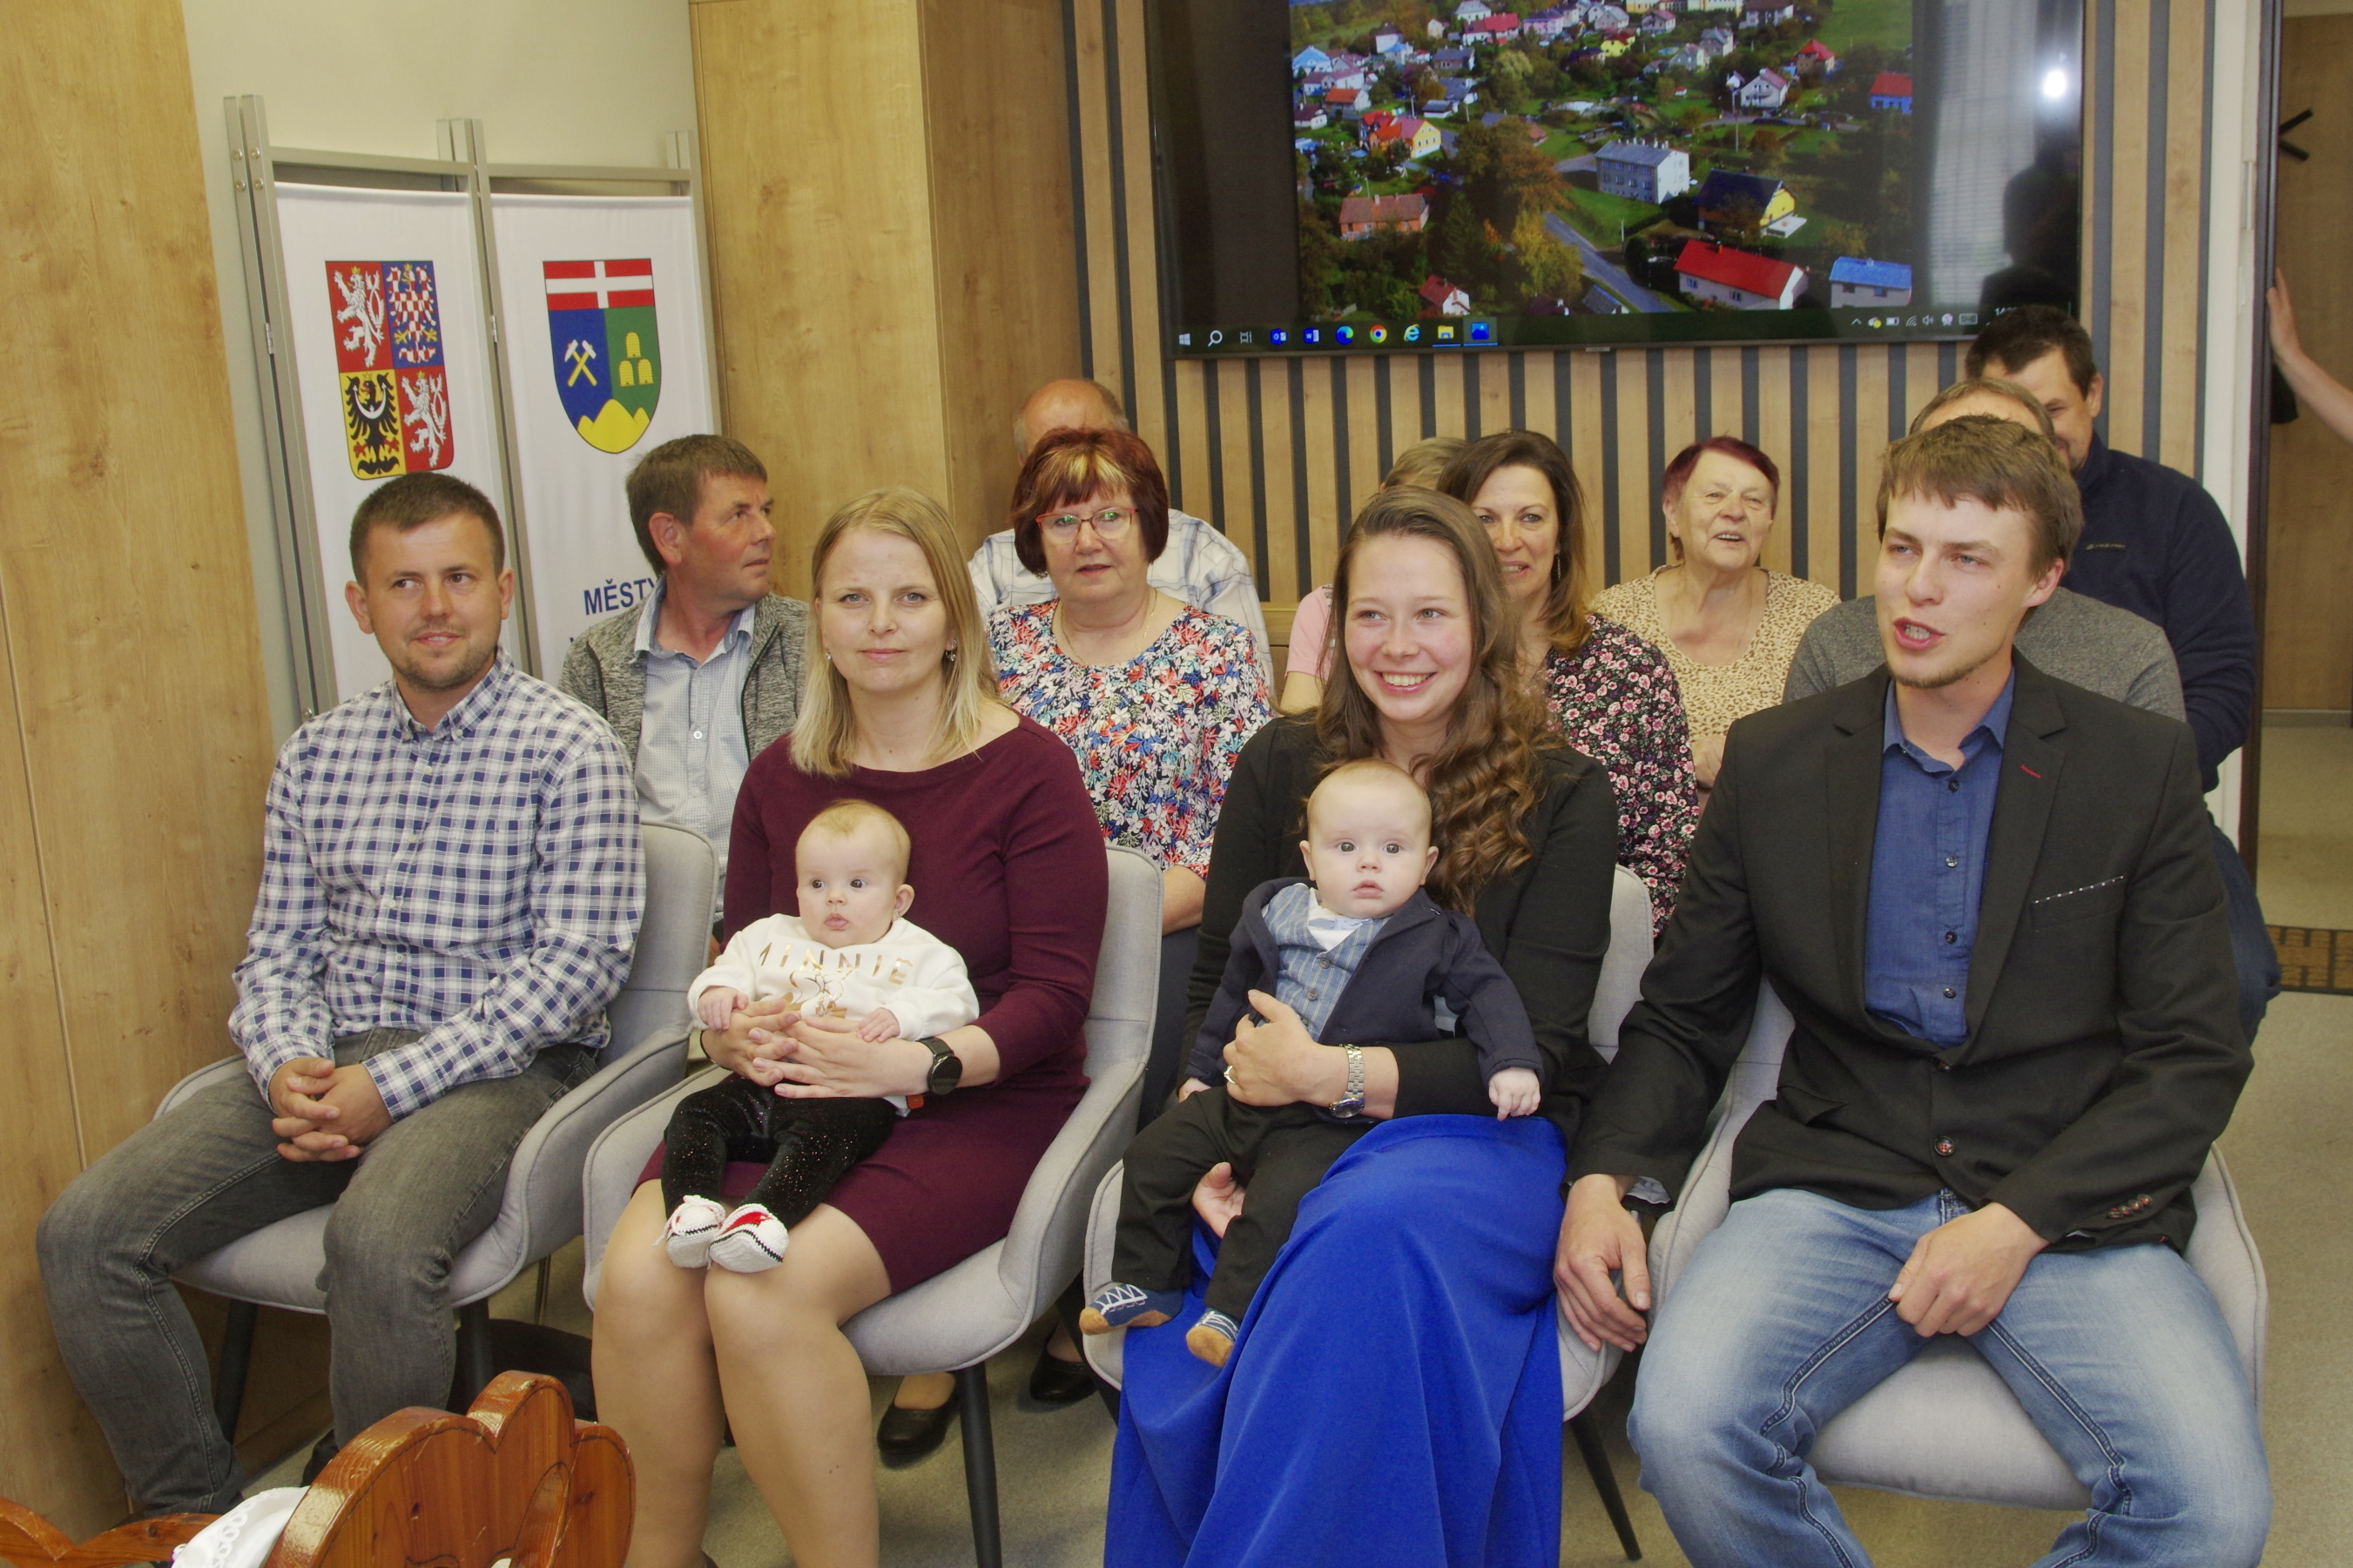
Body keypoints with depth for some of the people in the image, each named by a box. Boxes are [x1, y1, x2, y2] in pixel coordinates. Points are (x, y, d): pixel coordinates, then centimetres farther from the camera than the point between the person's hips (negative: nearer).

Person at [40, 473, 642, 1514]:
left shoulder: (567, 748, -4)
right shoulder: (316, 754, 14)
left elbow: (578, 961, -11)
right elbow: (276, 949, 14)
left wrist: (392, 1085, -17)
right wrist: (286, 1063, -9)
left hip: (501, 1064, -5)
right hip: (327, 1061, 6)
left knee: (376, 1243, -35)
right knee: (85, 1232, -12)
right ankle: (194, 1521, 6)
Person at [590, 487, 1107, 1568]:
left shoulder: (1024, 768, -3)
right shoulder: (782, 778, 12)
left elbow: (1054, 992, -7)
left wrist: (917, 1064, -22)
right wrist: (732, 1031, -6)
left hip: (978, 1105, -4)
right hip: (791, 1099, 5)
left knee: (761, 1294, -29)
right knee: (638, 1273, -23)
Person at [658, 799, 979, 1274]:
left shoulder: (916, 952, 16)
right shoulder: (771, 938, 29)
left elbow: (955, 1002, 3)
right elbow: (731, 968, 25)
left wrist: (901, 1015, -16)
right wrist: (715, 991, 0)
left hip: (857, 1093, -5)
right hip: (763, 1082, 5)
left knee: (824, 1131, -36)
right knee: (698, 1111, -19)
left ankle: (765, 1214, -53)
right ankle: (690, 1205, -31)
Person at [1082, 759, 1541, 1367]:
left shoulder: (1436, 939, -4)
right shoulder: (1275, 913, 7)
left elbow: (1487, 992, 0)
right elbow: (1235, 994, 20)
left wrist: (1512, 1062, -16)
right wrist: (1201, 1067, 23)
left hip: (1335, 1120, -5)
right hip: (1245, 1092, 5)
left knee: (1282, 1199, -28)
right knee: (1154, 1157, 2)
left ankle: (1234, 1311, -13)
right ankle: (1147, 1284, 15)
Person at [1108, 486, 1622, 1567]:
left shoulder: (1563, 798, 0)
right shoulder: (1281, 767, 10)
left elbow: (1536, 1053, -7)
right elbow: (1214, 985, 10)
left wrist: (1329, 1073, -20)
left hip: (1478, 1135, -2)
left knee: (1372, 1224, -37)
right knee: (1180, 1328, -30)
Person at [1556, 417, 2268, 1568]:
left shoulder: (2140, 768, 6)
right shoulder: (1773, 762, 9)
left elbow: (2195, 1059, 2)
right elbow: (1682, 1018, 12)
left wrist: (2018, 1221, -12)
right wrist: (1604, 1180, -7)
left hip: (2069, 1202, 0)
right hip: (1833, 1189, 1)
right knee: (1686, 1428, -28)